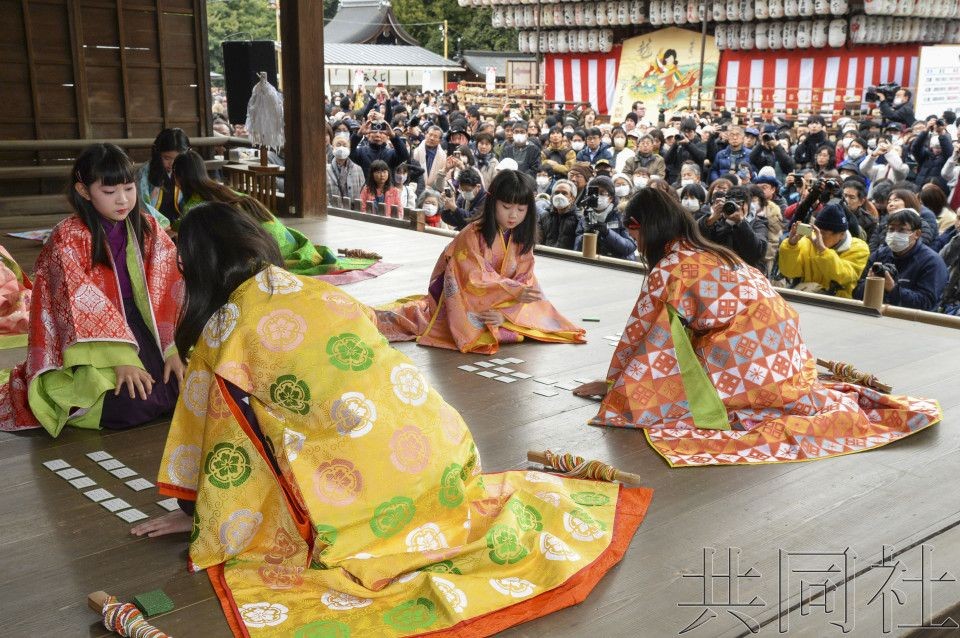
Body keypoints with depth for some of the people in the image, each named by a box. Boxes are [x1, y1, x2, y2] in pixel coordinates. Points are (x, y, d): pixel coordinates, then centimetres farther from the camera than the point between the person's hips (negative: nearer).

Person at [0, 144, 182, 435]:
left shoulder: (148, 229, 2)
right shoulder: (68, 238, -11)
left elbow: (168, 290, -4)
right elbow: (83, 305, -18)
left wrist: (173, 348, -15)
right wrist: (122, 359, -28)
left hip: (141, 326, 5)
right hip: (91, 344, -4)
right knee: (134, 405, -26)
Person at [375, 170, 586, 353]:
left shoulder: (522, 240, -3)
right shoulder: (472, 235, -20)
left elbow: (525, 283, -9)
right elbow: (476, 281, -25)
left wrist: (505, 314, -25)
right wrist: (513, 291, -34)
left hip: (504, 304, 5)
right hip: (467, 301, -5)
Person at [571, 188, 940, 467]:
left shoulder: (668, 267, -10)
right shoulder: (709, 254, 16)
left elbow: (638, 330, -2)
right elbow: (686, 323, 24)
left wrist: (611, 382, 12)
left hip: (749, 352, -9)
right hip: (778, 343, 9)